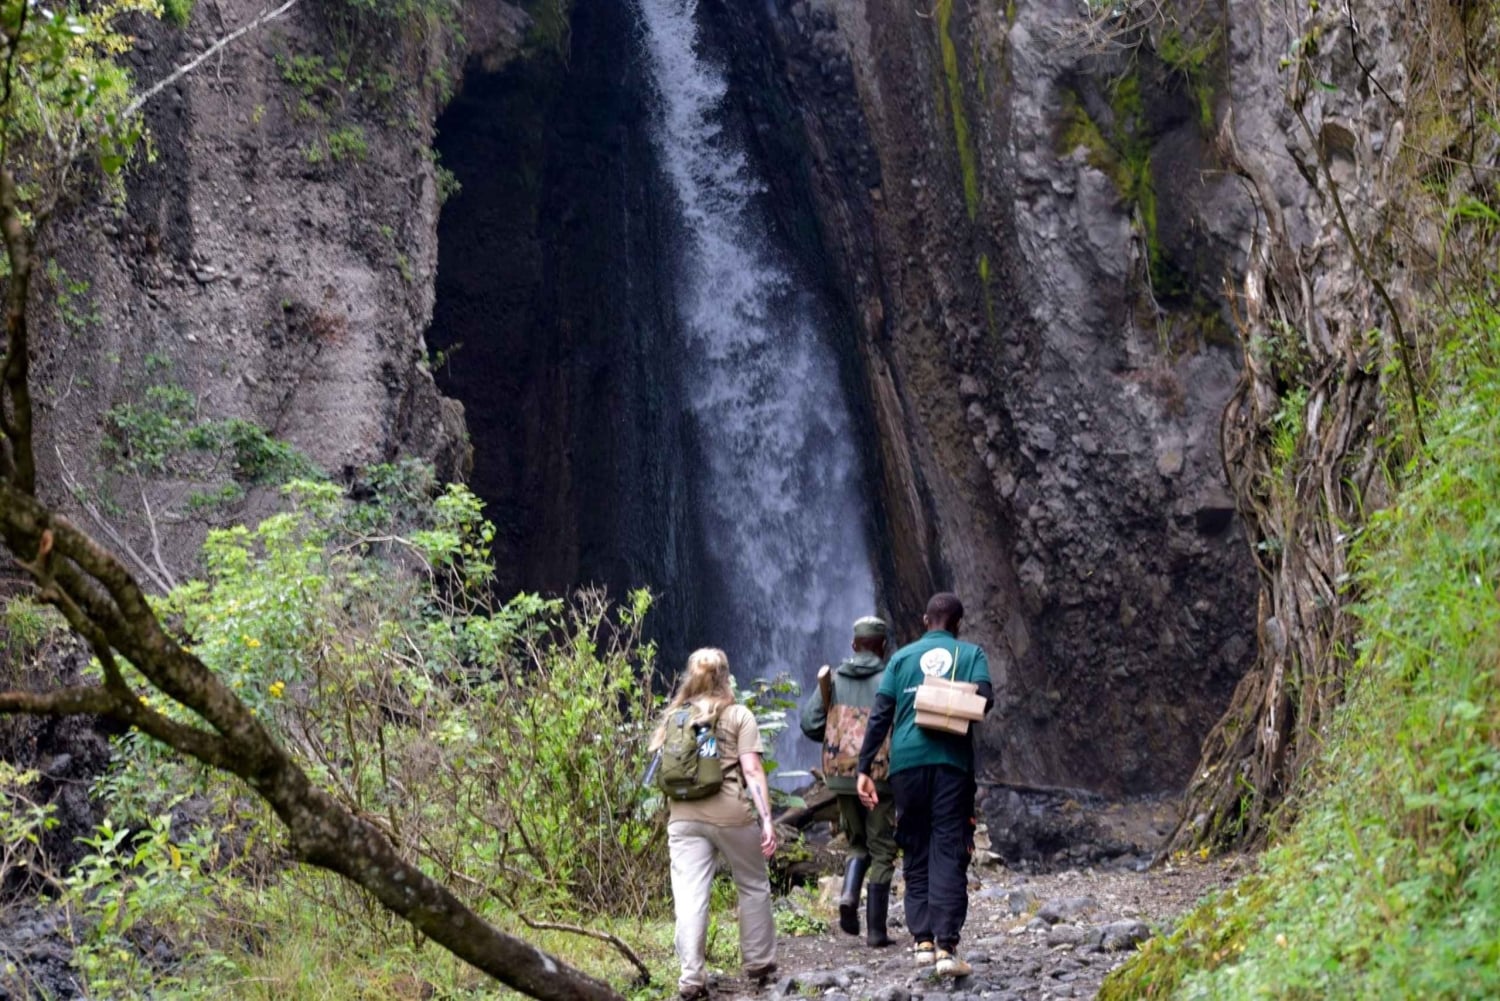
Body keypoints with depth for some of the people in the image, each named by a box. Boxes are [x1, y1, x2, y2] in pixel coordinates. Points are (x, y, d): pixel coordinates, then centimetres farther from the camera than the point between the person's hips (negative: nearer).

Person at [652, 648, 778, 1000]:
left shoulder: (674, 718, 16)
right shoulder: (738, 716, 5)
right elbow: (752, 770, -4)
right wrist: (767, 819, -7)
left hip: (683, 816, 2)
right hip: (730, 813, -2)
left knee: (690, 897, -2)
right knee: (753, 886, 17)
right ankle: (758, 962, 26)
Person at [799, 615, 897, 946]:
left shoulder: (833, 679, 4)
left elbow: (809, 723, 0)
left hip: (840, 774, 4)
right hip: (880, 774, -4)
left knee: (858, 843, 22)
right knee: (881, 850, 6)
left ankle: (849, 894, -5)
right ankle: (876, 928, 5)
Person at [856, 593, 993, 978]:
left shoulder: (903, 656, 13)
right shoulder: (971, 654, 9)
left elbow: (879, 715, 6)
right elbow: (984, 699, -8)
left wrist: (865, 768, 6)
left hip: (906, 762, 2)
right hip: (952, 762, -2)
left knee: (915, 852, 12)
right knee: (949, 854, -2)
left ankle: (922, 940, 8)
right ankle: (947, 948, -9)